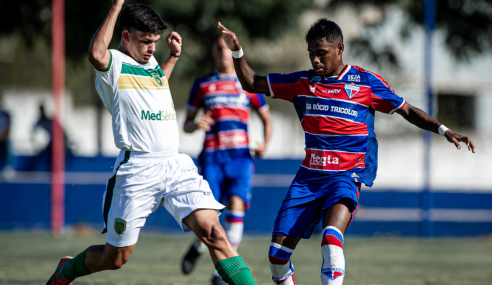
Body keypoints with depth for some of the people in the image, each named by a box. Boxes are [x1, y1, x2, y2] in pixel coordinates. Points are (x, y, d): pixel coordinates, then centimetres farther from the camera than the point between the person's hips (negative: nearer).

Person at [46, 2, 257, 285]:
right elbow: (96, 54, -28)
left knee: (213, 232, -17)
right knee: (115, 258, 7)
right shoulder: (113, 63, -2)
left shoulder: (152, 64, 21)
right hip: (137, 169, -5)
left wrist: (173, 57, 33)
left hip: (177, 165, 5)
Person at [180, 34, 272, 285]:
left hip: (241, 156, 0)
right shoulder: (202, 85, 12)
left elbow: (266, 119, 20)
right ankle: (198, 247, 25)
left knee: (236, 204, -20)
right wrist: (196, 125, -9)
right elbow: (187, 123, 16)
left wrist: (264, 144, 2)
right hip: (212, 157, 0)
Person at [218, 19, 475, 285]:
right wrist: (237, 51, -2)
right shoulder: (302, 82, 8)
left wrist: (444, 130, -6)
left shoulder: (366, 82, 0)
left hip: (347, 174, -4)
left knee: (331, 238, -31)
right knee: (278, 251, -2)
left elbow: (408, 111, 6)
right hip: (309, 175, 4)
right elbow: (250, 83, 13)